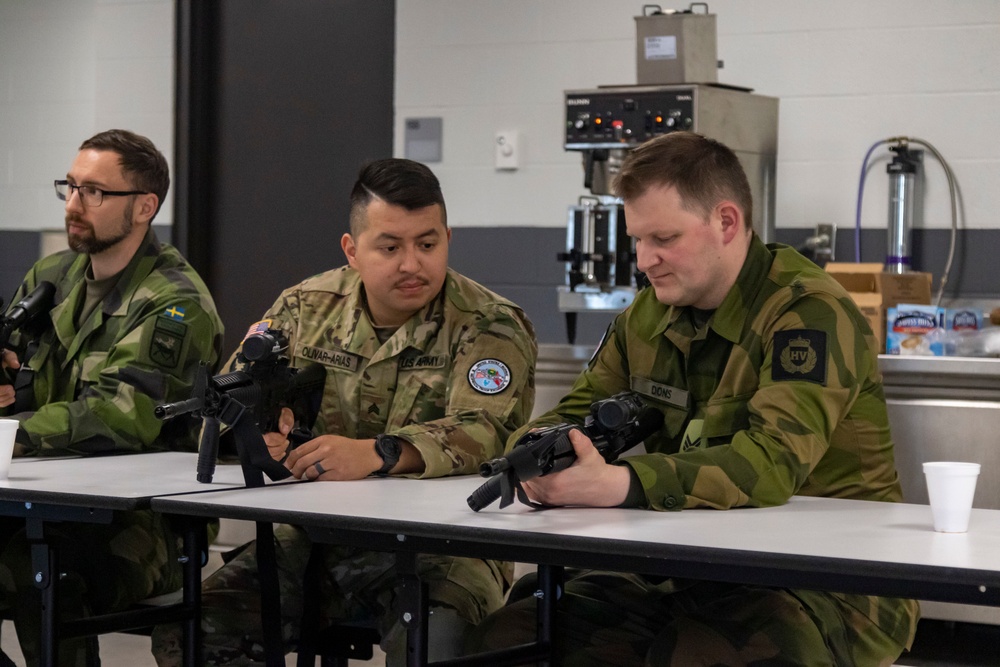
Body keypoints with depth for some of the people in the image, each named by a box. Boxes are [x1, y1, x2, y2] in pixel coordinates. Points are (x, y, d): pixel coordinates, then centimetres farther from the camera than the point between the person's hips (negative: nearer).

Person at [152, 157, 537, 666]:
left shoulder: (490, 329, -4)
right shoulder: (306, 309, 10)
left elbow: (483, 432, -20)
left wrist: (376, 453, -38)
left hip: (441, 545, -4)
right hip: (312, 537, 4)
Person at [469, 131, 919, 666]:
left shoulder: (808, 314, -15)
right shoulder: (648, 315, 10)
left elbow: (773, 462, -29)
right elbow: (573, 416, 10)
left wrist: (619, 485, -41)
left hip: (827, 585, -6)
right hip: (684, 574, 7)